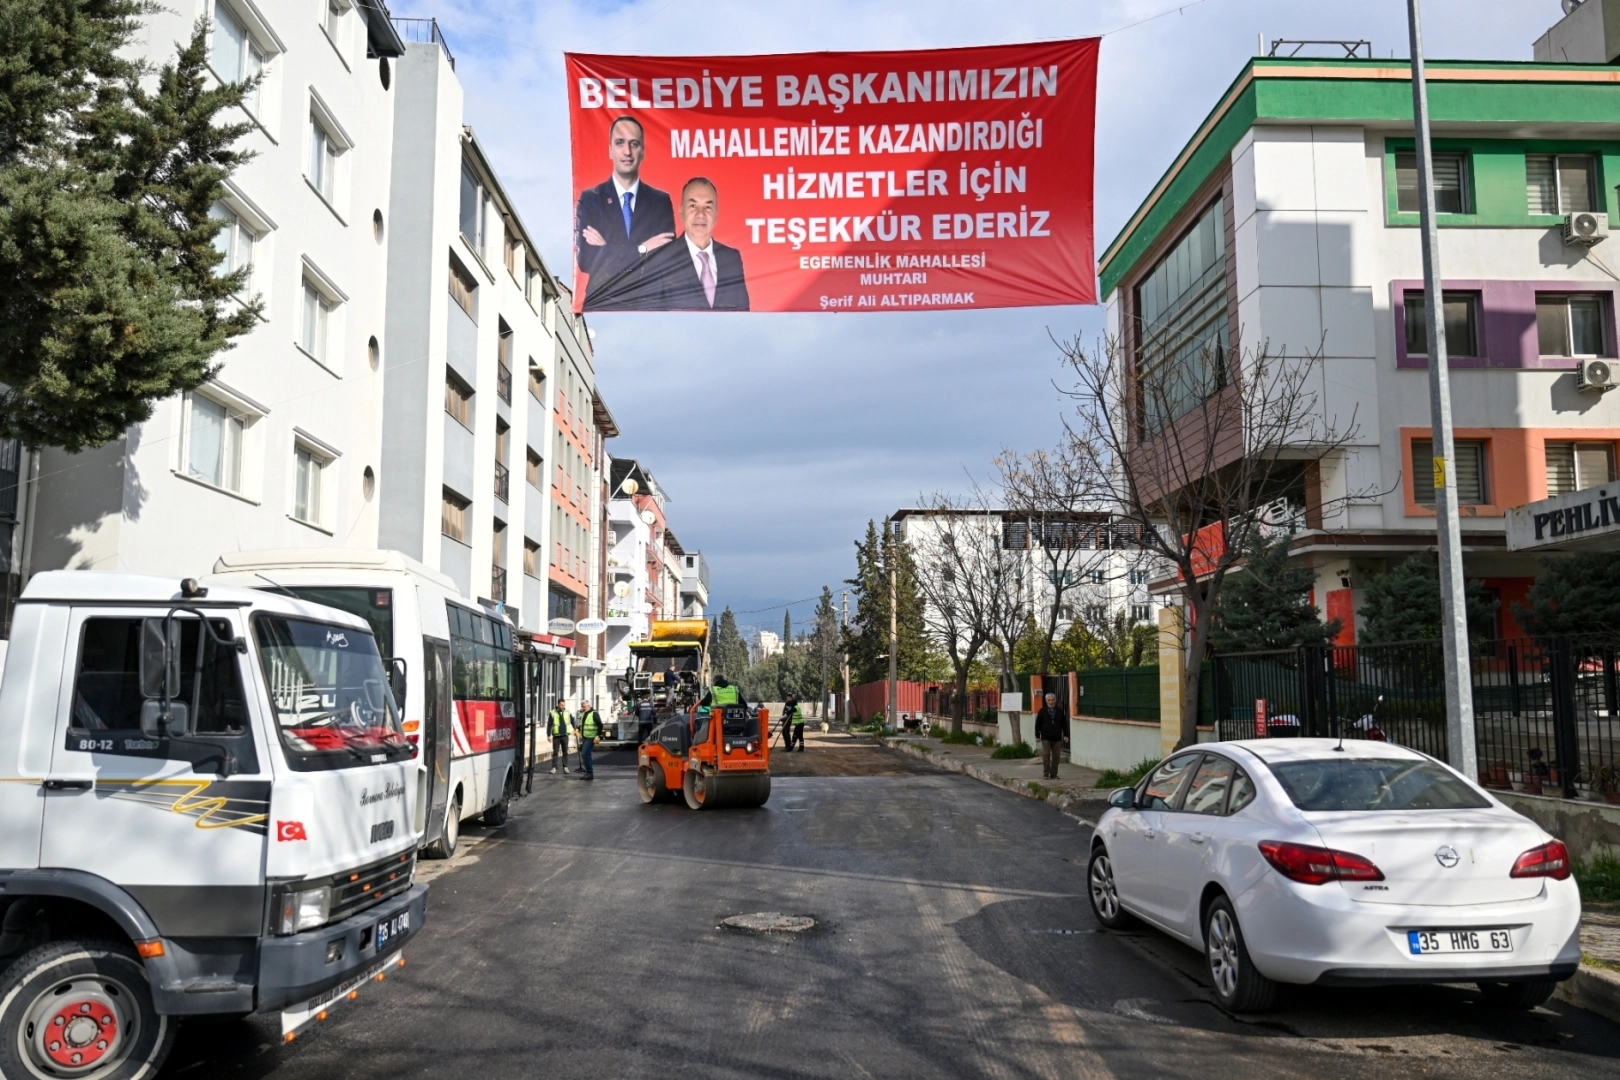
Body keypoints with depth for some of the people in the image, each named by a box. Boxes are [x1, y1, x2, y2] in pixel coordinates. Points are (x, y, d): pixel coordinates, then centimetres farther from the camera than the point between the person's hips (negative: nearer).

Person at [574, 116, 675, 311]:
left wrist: (607, 249, -6)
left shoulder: (661, 200, 9)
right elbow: (587, 261, -5)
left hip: (650, 304, 1)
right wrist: (641, 249, -10)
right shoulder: (589, 199, 6)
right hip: (603, 305, -1)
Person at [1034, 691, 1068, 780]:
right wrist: (1037, 735, 2)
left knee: (1056, 756, 3)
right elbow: (1038, 724, 5)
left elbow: (1064, 724, 9)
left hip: (1057, 738, 2)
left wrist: (1065, 735, 2)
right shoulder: (1042, 711, 2)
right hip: (1046, 738, -2)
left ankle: (1053, 774, 12)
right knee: (1046, 754, -11)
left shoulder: (1060, 711, 6)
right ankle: (1046, 773, -2)